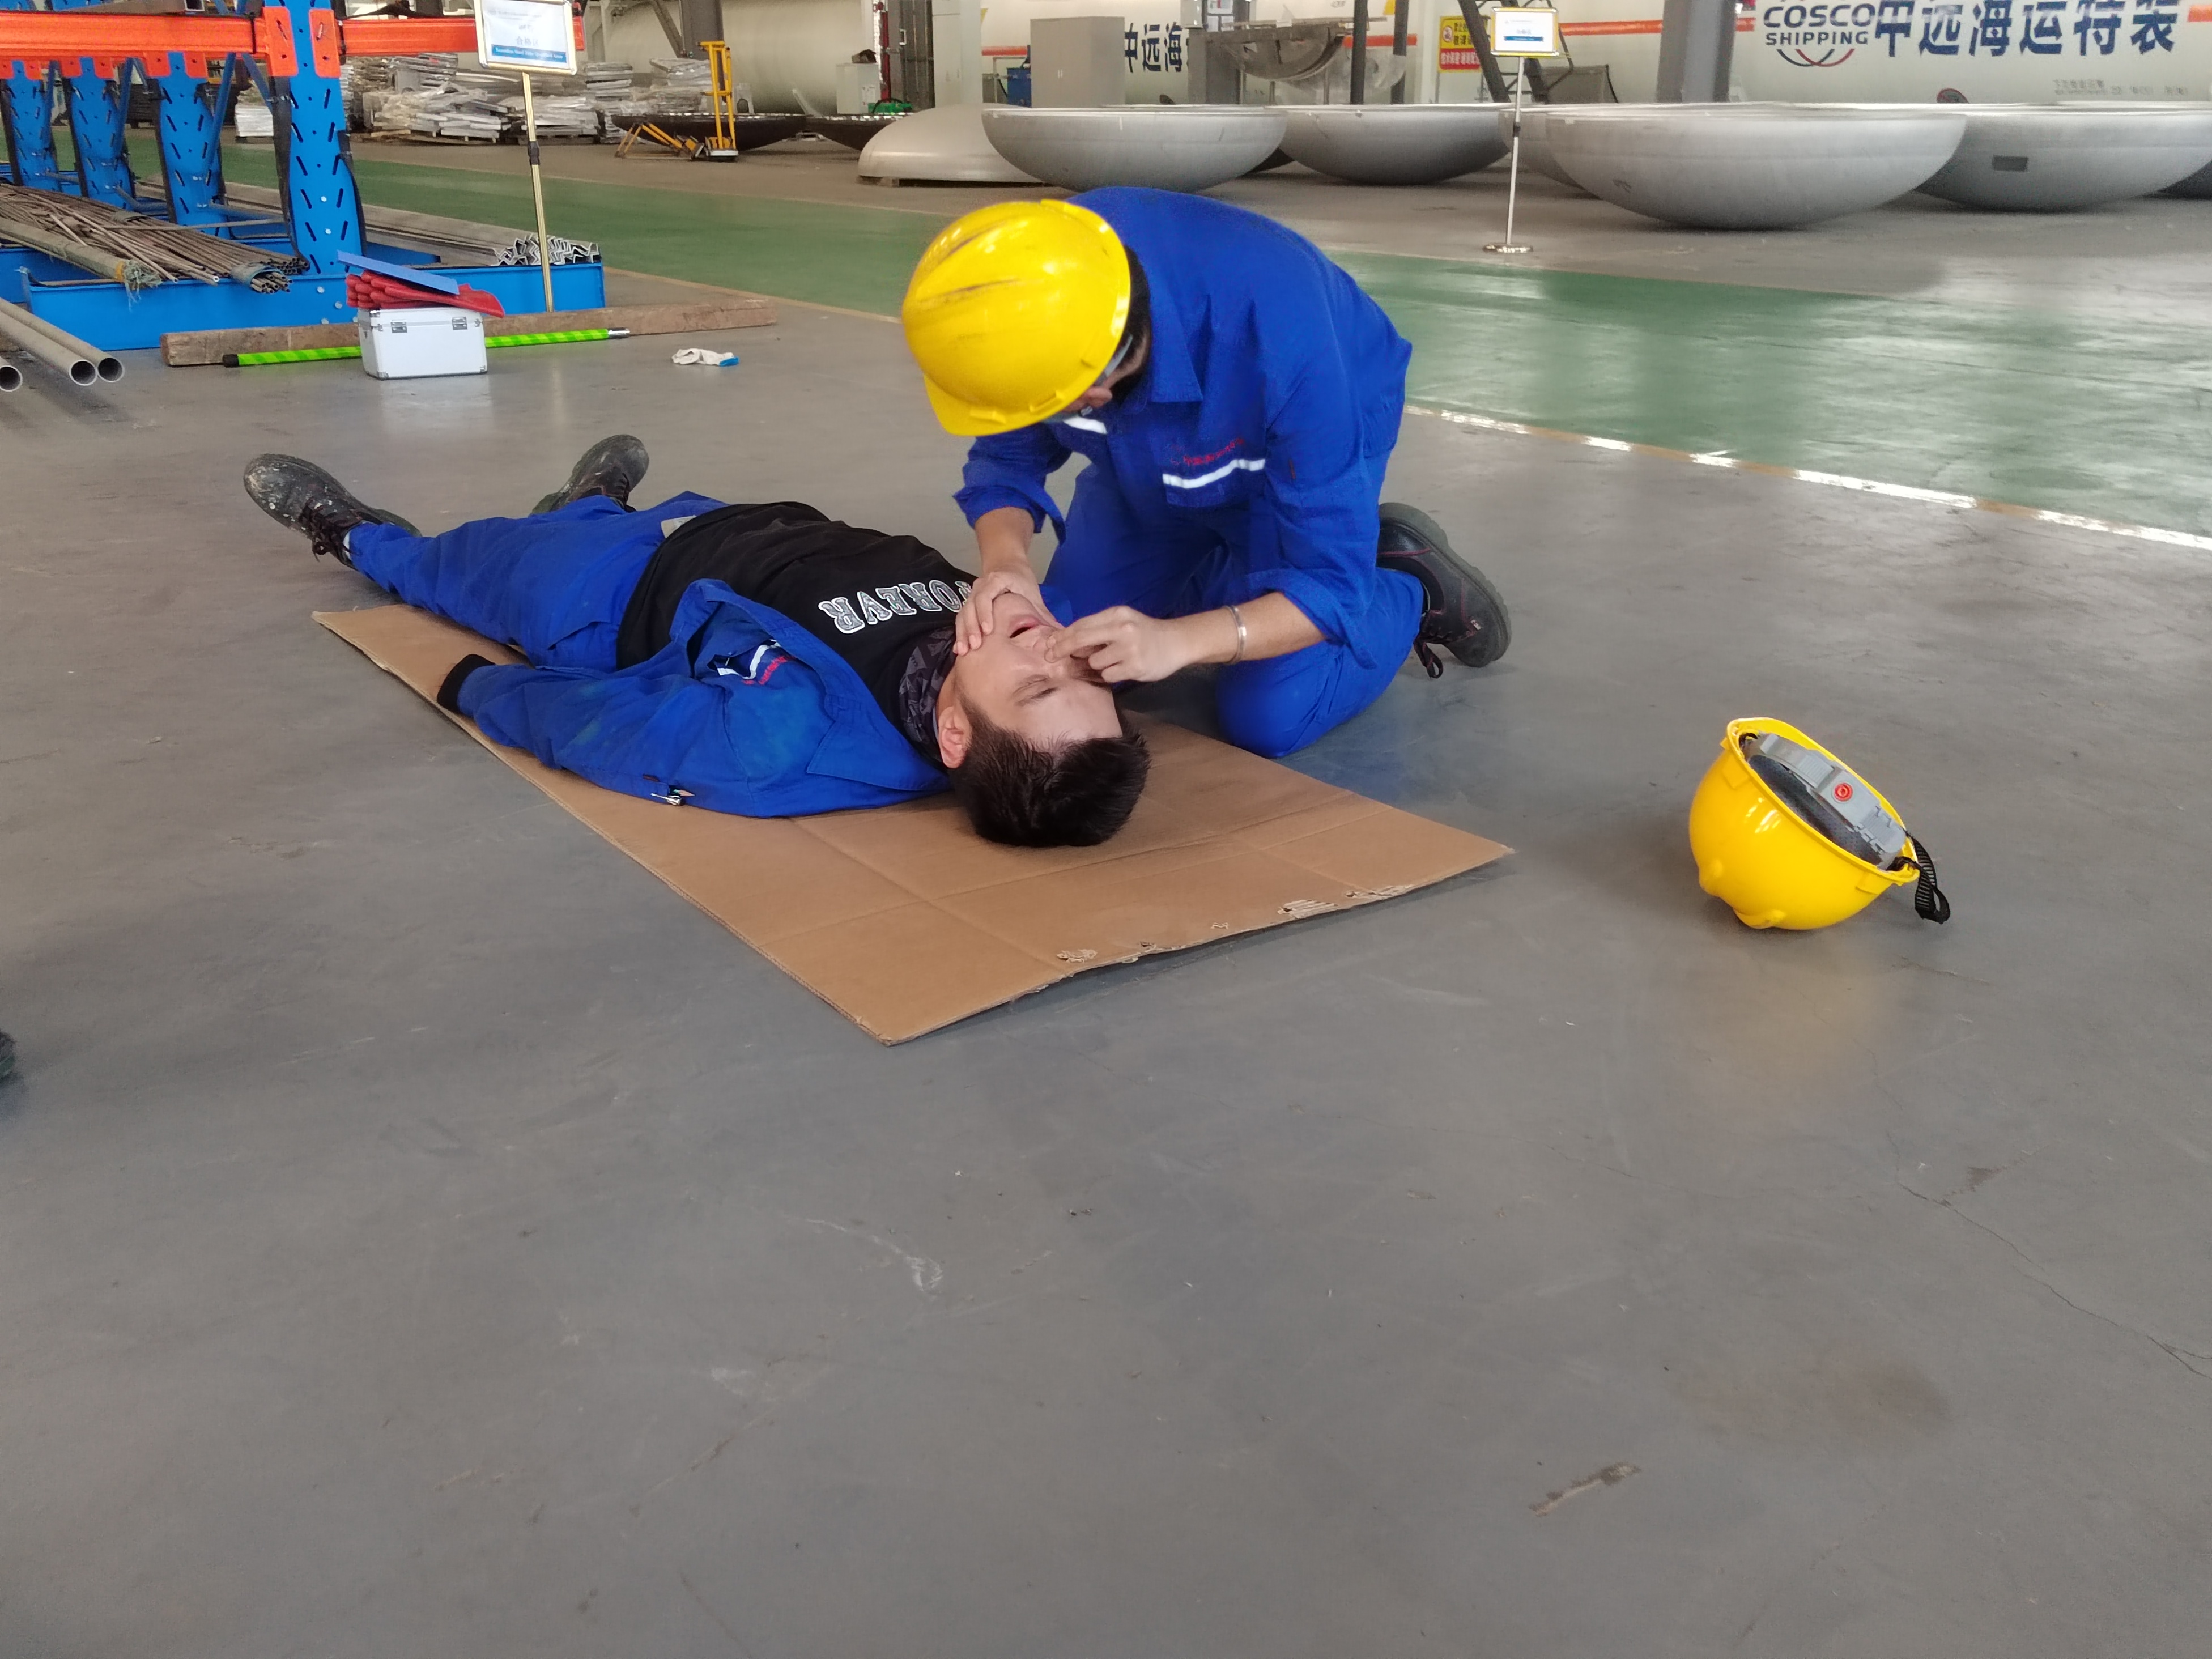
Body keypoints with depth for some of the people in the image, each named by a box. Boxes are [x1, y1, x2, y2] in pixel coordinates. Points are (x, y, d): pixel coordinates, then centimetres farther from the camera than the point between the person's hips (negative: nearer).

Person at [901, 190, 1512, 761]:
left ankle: (1413, 586, 11)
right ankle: (1226, 558, 25)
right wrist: (1006, 562, -38)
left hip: (1319, 436, -4)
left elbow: (1330, 583, -38)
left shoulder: (1277, 337, -45)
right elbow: (1006, 460, -16)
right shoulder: (1035, 289, -34)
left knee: (1270, 717, -18)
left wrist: (1174, 640, -53)